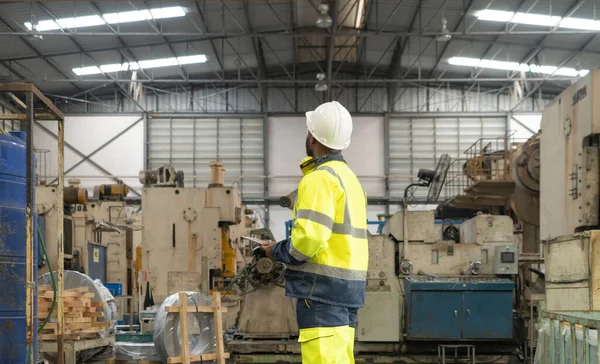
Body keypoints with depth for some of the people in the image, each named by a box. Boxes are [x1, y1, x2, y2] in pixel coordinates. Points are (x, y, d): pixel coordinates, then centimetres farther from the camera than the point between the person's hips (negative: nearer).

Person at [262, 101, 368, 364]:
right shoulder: (350, 177, 18)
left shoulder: (320, 177, -11)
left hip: (323, 286, -9)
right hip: (349, 286, 9)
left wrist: (277, 252, -3)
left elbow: (310, 238, -20)